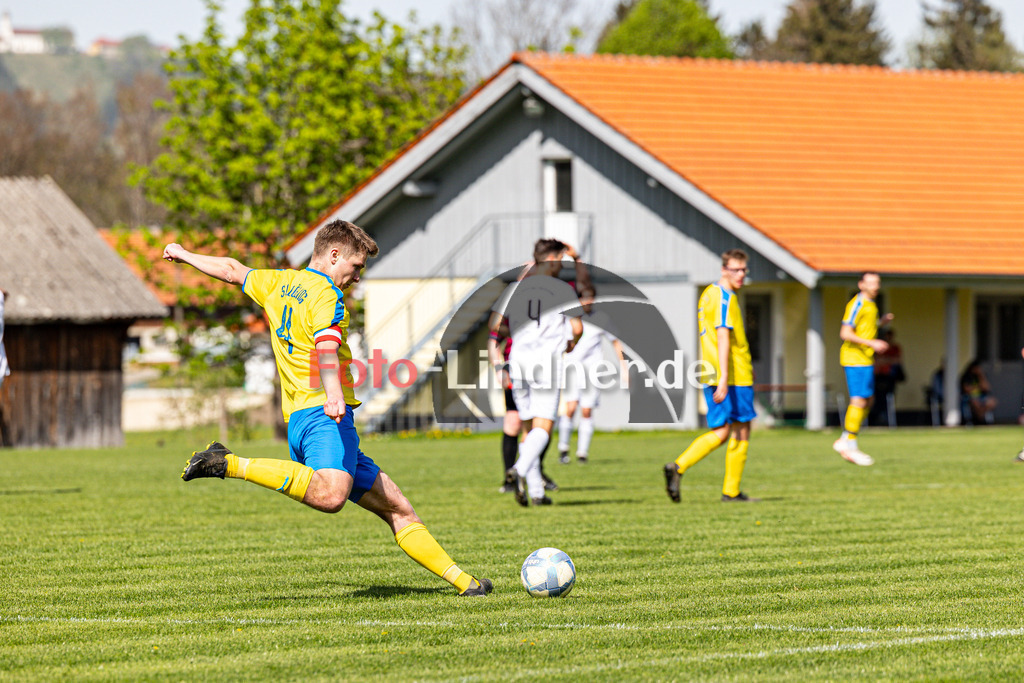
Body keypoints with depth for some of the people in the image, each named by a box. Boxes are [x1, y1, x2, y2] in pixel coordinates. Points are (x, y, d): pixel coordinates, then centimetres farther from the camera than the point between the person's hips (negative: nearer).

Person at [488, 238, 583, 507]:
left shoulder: (515, 288, 13)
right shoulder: (562, 289, 2)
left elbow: (493, 326, 8)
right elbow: (577, 327, -2)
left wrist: (497, 363, 13)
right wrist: (571, 344, 20)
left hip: (518, 361, 4)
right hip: (547, 359, -4)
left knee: (529, 428, 12)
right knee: (543, 426, -8)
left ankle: (535, 491, 9)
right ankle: (519, 470, -34)